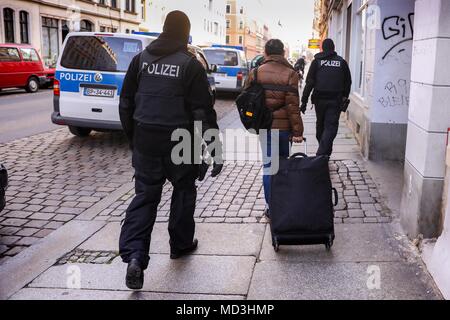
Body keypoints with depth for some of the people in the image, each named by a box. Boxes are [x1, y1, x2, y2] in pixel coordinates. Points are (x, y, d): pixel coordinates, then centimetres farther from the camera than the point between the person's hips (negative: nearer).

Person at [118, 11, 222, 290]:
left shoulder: (141, 59, 6)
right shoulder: (191, 64, -7)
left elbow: (126, 104, 10)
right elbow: (204, 111, -10)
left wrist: (133, 138, 21)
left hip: (145, 141, 3)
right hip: (180, 142, -3)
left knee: (145, 196, 8)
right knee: (184, 191, 17)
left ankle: (134, 254, -7)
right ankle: (180, 245, 30)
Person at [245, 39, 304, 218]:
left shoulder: (255, 73, 0)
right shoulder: (289, 74, -9)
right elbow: (292, 105, -13)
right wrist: (297, 131, -9)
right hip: (284, 126, -1)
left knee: (269, 165, 7)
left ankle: (271, 207, 6)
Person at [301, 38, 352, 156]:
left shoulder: (317, 61, 2)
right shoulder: (342, 62, 5)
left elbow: (309, 82, -4)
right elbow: (348, 82, 6)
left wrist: (304, 101, -5)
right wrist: (344, 97, 17)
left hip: (319, 99, 1)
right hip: (336, 100, -1)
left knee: (320, 125, 18)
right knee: (331, 126, -3)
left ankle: (323, 150, 31)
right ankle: (323, 153, -18)